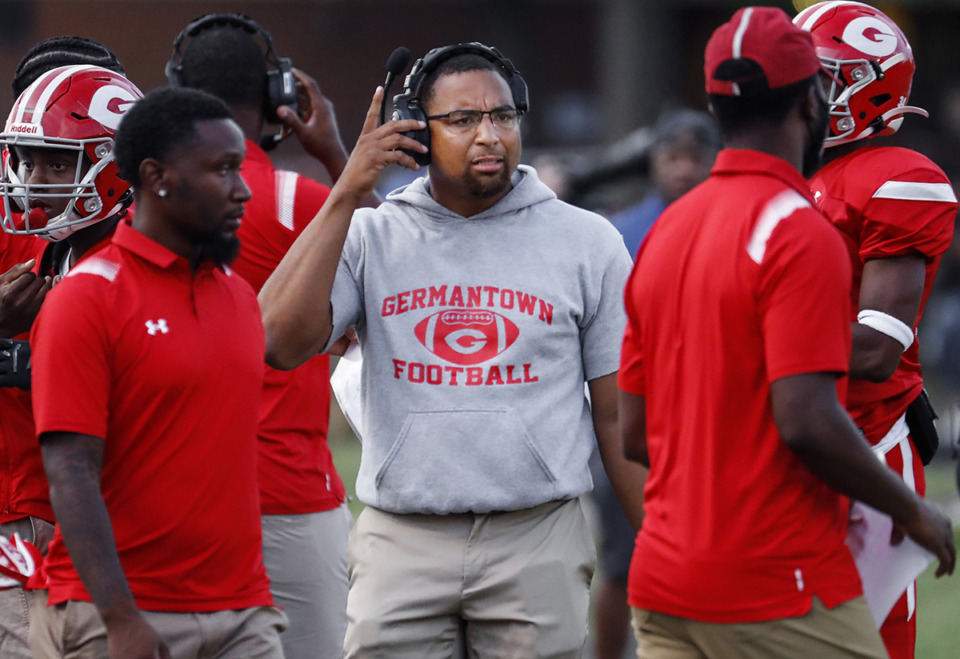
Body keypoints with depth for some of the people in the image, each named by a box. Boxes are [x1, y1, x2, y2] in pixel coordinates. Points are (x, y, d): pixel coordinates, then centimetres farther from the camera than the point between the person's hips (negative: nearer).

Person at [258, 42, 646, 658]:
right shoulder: (371, 237, 6)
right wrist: (346, 195, -8)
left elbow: (619, 412, 6)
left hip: (537, 542, 0)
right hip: (401, 543, 0)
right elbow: (282, 342, -10)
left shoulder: (587, 242, 5)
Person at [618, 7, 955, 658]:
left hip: (664, 588, 7)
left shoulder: (667, 231, 11)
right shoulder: (800, 235, -12)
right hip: (779, 593, -7)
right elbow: (807, 421, -20)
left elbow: (635, 434, 13)